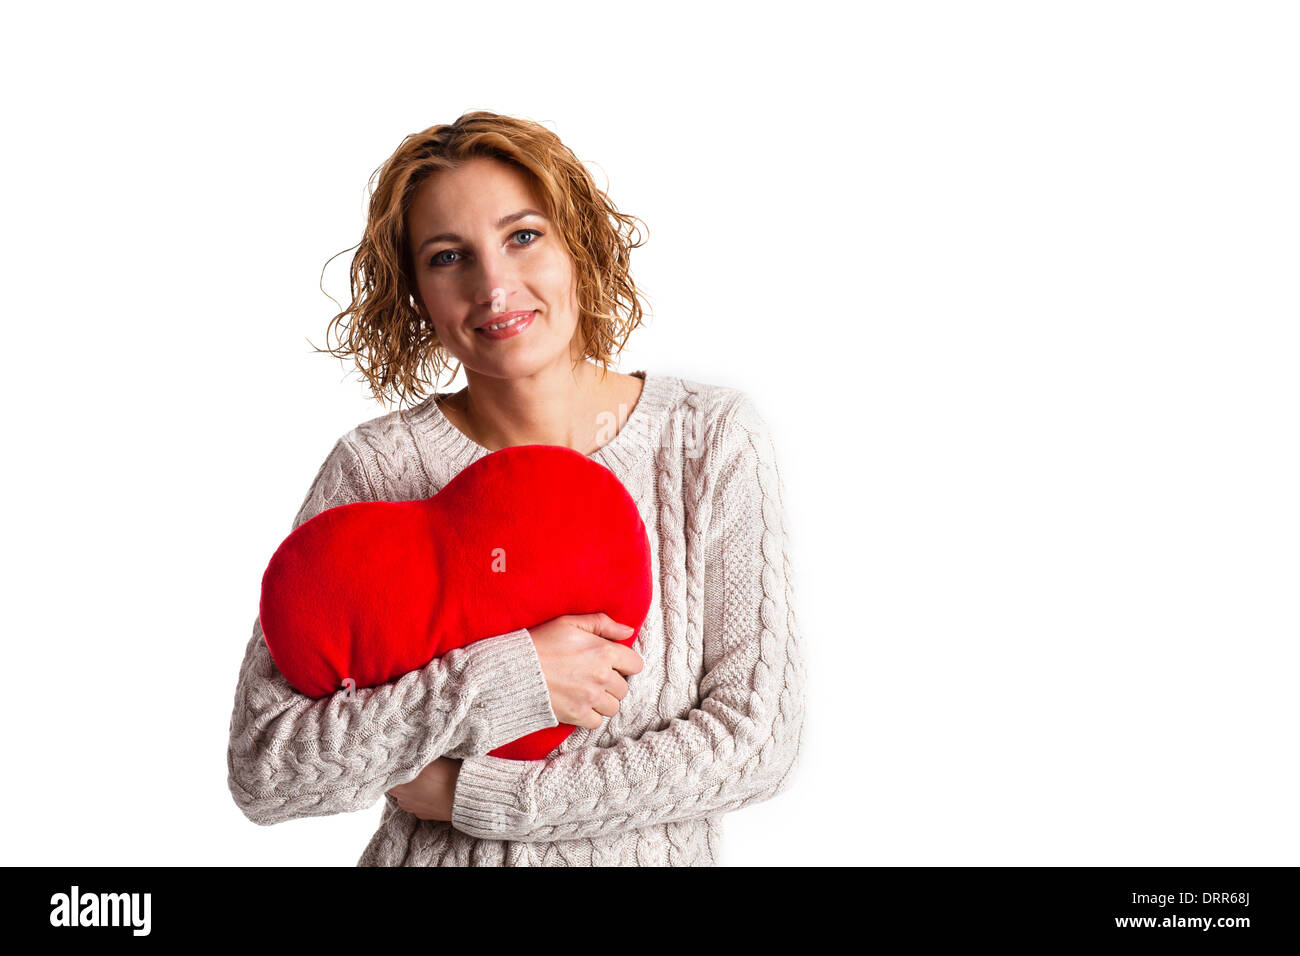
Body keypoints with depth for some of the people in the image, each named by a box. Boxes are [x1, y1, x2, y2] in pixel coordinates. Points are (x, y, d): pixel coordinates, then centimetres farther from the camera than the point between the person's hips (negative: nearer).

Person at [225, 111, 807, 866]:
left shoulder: (713, 439, -7)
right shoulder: (378, 467, -10)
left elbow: (757, 740, -9)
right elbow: (261, 772, -12)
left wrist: (465, 791, -12)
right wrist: (504, 682, -22)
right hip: (433, 858, 0)